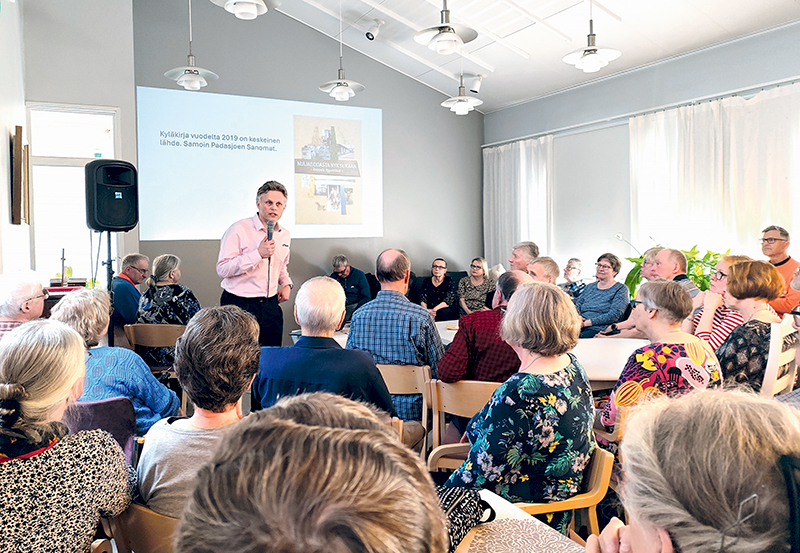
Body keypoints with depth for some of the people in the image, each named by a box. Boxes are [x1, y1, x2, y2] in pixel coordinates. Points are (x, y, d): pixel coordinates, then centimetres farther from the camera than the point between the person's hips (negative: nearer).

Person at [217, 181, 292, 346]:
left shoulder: (284, 235, 11)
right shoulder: (238, 230, -10)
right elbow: (222, 269, -18)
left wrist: (286, 283, 10)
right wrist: (258, 254, -22)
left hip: (271, 306, 6)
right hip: (240, 305, -6)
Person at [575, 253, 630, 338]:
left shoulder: (621, 289, 5)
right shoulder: (589, 287, 24)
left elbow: (613, 315, -9)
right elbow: (576, 306, 17)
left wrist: (586, 323, -13)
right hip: (581, 329, 5)